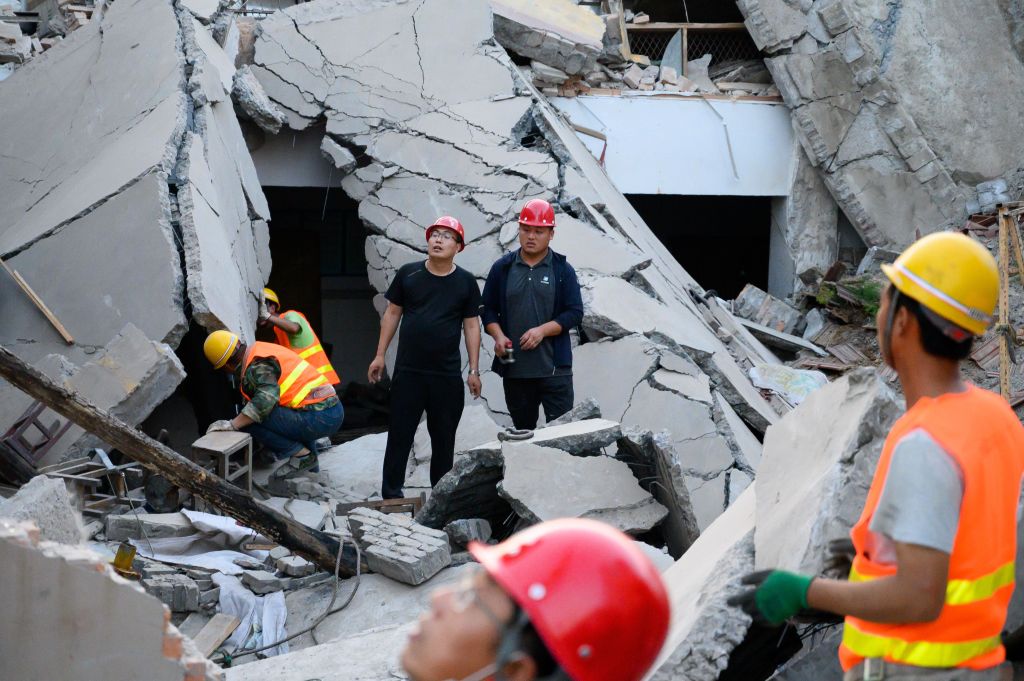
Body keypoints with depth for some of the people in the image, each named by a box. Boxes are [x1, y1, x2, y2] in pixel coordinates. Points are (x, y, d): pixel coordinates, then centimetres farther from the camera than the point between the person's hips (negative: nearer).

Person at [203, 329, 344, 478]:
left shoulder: (257, 367, -9)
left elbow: (266, 398, -27)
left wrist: (232, 425, -22)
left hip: (318, 419, -10)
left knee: (250, 421, -11)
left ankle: (302, 455, -6)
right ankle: (310, 467, 24)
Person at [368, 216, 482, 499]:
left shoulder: (466, 282, 2)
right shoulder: (408, 274, 2)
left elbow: (471, 326, 4)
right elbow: (392, 314, 8)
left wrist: (474, 370, 1)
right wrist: (380, 355, 5)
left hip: (448, 374, 0)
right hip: (408, 370, 0)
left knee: (444, 436, 7)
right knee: (400, 433, 2)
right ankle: (391, 493, 10)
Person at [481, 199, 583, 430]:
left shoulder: (563, 270, 1)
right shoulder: (502, 268, 7)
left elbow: (575, 313, -2)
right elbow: (488, 309, 10)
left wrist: (542, 330, -15)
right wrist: (498, 335, -9)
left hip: (554, 368, -3)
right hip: (514, 368, 3)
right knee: (523, 431, 12)